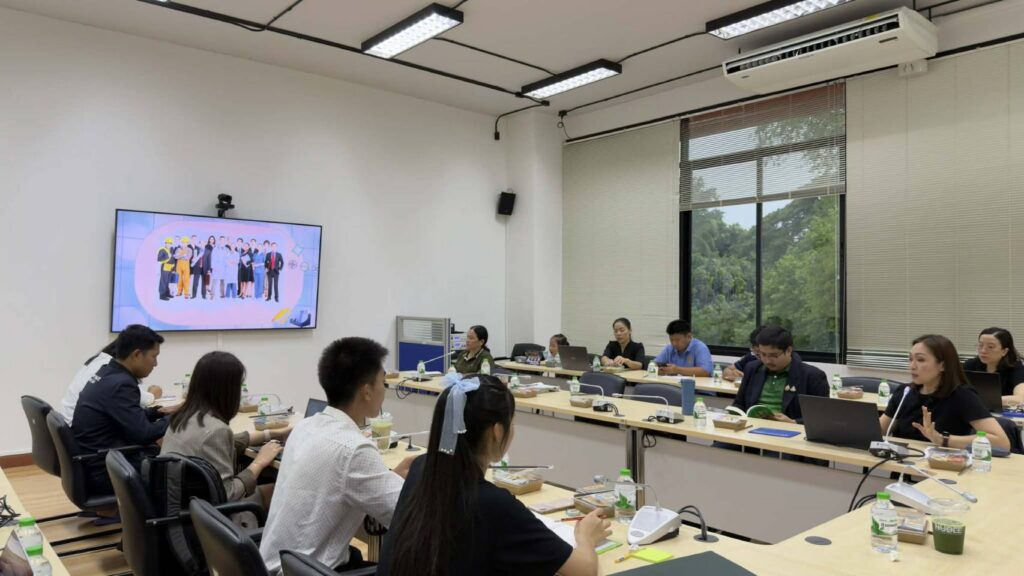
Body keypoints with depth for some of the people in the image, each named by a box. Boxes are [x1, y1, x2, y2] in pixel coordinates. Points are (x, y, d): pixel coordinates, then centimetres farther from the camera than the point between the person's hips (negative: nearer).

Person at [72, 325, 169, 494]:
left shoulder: (107, 374, 6)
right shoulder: (120, 384, -23)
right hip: (103, 472, -9)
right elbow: (142, 434, -23)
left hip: (92, 463, 9)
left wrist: (160, 411, 9)